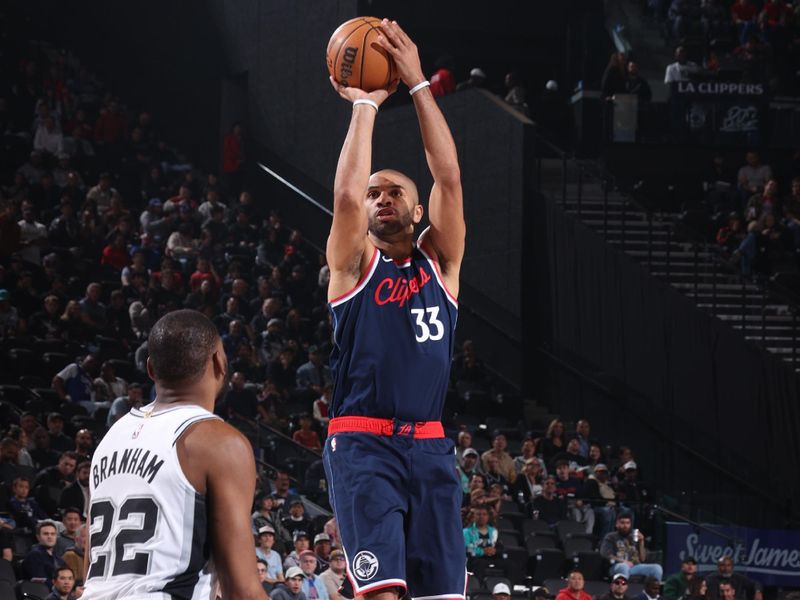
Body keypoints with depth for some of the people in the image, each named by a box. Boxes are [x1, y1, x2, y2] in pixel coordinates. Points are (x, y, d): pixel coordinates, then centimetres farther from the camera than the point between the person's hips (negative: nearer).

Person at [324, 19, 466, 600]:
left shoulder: (440, 261, 14)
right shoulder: (353, 263, 7)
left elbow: (449, 178, 1)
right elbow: (346, 193, -11)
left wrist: (418, 83, -3)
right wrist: (364, 104, -4)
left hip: (429, 447, 4)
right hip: (363, 445, -4)